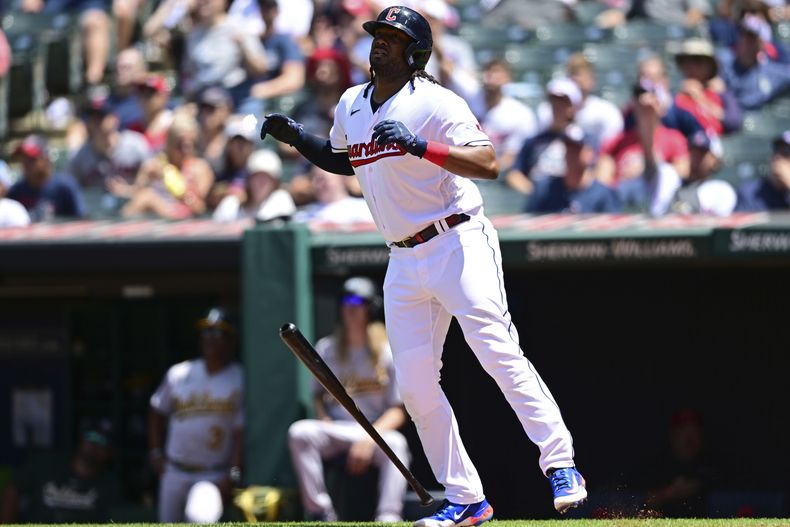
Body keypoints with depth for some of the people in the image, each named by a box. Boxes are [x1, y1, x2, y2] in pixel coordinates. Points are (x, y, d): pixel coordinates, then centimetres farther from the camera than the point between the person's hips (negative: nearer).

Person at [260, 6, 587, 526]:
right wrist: (298, 137, 14)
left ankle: (562, 466, -9)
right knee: (415, 384, 2)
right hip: (405, 264, 7)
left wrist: (421, 146, -32)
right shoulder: (351, 106, 12)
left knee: (500, 355, -15)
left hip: (458, 244, -7)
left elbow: (489, 164, -22)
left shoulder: (435, 102, -11)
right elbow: (344, 161, 31)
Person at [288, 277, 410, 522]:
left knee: (396, 442, -37)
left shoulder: (388, 353, 2)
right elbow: (318, 394, 21)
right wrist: (323, 418, -3)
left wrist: (370, 438, -19)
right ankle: (322, 514, -31)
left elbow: (398, 411, -2)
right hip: (334, 431, 3)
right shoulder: (326, 349, 12)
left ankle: (388, 518, -46)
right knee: (300, 432, -29)